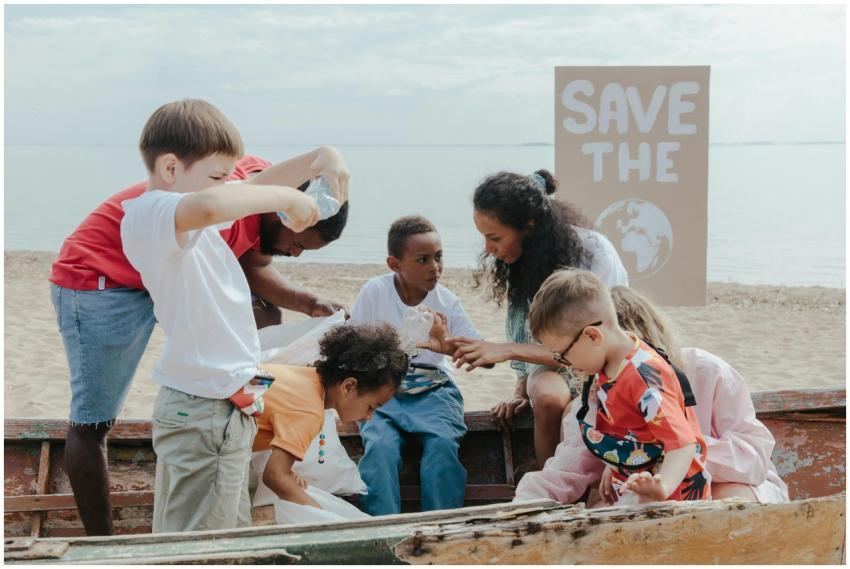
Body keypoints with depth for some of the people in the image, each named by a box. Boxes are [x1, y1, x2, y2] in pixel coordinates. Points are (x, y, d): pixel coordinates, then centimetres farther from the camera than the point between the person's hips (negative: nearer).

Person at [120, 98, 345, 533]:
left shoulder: (188, 218, 10)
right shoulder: (149, 215, -19)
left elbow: (254, 185, 23)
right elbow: (209, 205, -41)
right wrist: (287, 197, -27)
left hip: (227, 407, 10)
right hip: (203, 412, -10)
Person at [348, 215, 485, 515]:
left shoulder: (446, 301, 0)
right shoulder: (375, 291, -2)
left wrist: (448, 346, -24)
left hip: (432, 391, 0)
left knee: (442, 445, -27)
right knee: (380, 446, -28)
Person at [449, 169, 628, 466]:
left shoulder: (594, 252, -20)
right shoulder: (519, 259, -4)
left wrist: (507, 350, -26)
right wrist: (520, 392, -2)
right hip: (550, 364, 3)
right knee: (548, 397, -33)